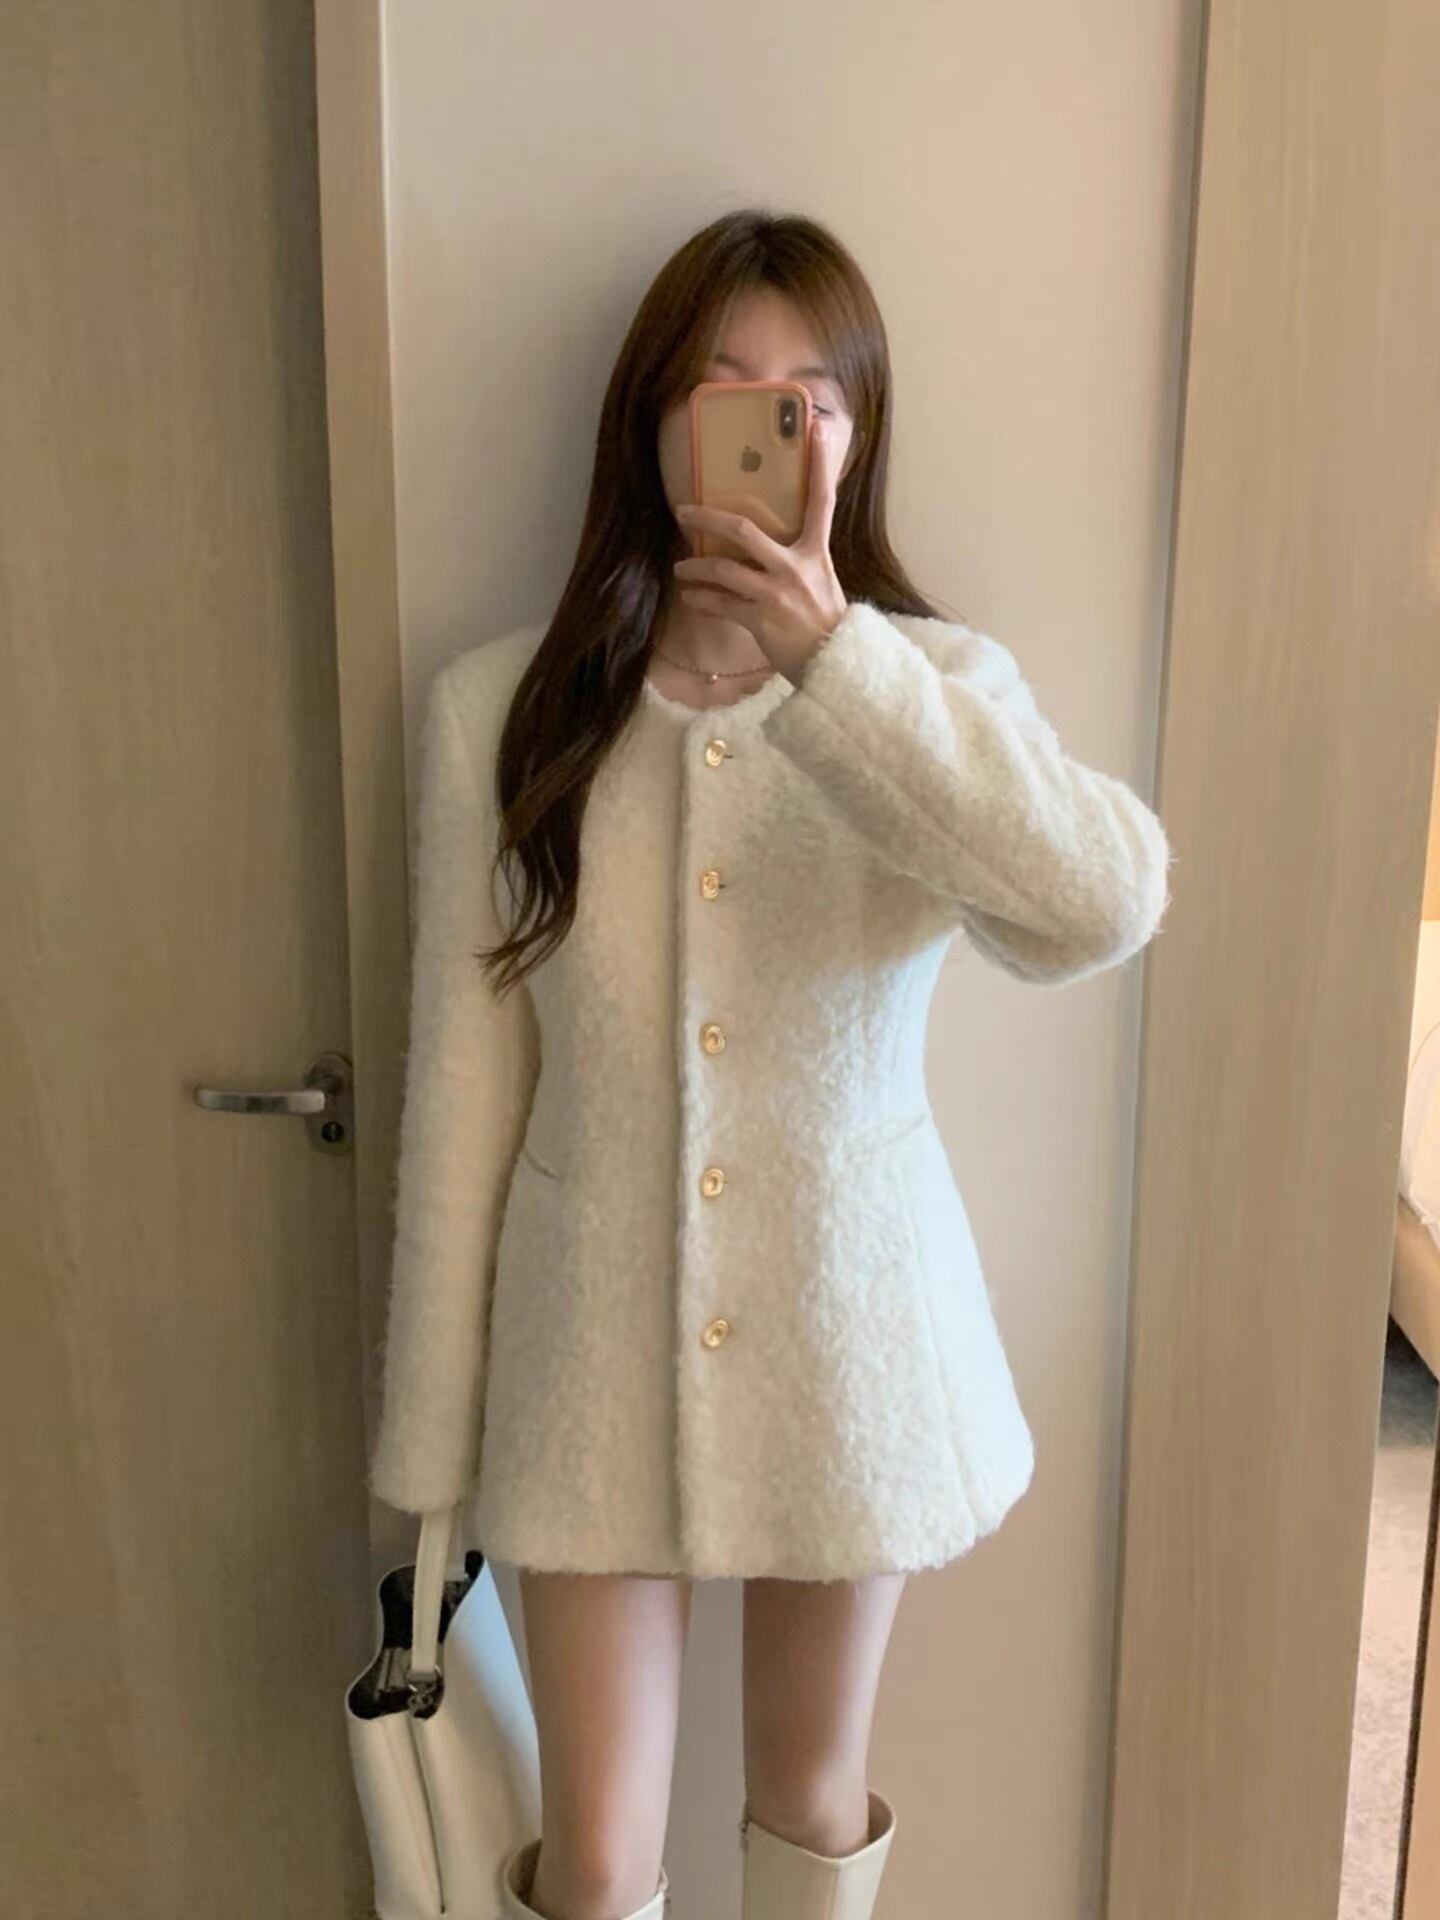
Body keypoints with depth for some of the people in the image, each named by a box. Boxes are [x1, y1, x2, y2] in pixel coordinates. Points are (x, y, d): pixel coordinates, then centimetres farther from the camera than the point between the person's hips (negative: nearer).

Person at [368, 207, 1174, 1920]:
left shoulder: (935, 683, -7)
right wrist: (430, 1423, 0)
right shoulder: (499, 707, -7)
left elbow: (1110, 909, -28)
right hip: (593, 1340, 0)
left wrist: (832, 661, -33)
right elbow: (461, 1080, -4)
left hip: (848, 1325, 1)